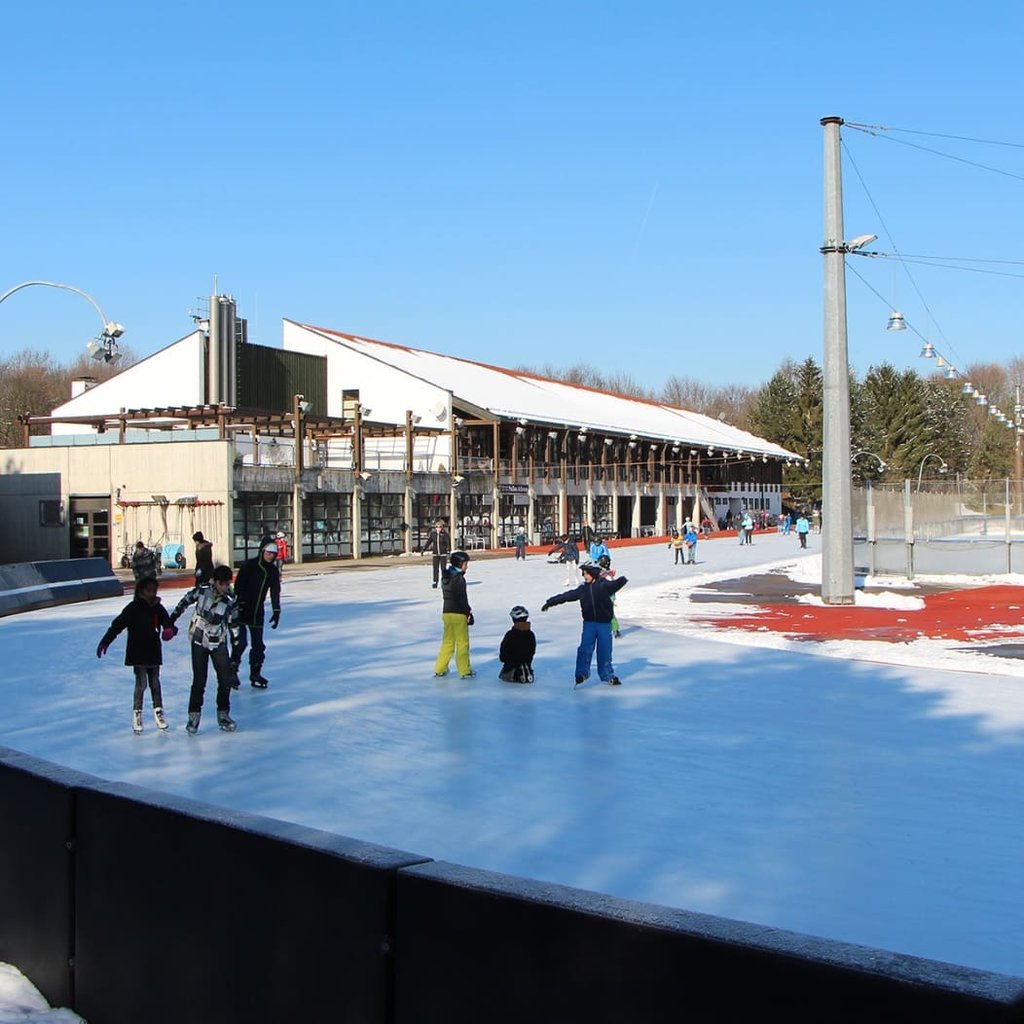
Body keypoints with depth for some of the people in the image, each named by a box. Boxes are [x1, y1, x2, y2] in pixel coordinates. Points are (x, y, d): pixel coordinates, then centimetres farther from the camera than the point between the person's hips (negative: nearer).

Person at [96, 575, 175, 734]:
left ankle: (158, 711, 24)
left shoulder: (158, 608, 2)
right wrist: (105, 642, -26)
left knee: (155, 683, 13)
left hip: (154, 653, 4)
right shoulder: (133, 608, -13)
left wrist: (170, 629, -26)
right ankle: (137, 714, 8)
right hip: (138, 653, -4)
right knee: (141, 683, -5)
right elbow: (117, 625, -18)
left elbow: (167, 621, 0)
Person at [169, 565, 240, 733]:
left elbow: (234, 624, 1)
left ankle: (223, 714, 16)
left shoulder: (231, 600, -10)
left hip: (219, 643, 2)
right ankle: (194, 716, 10)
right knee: (199, 681, -4)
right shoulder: (202, 590, -13)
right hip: (199, 641, -2)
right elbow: (185, 602, 4)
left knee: (226, 680, -1)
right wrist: (171, 620, 10)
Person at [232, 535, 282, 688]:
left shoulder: (273, 571, 2)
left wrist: (276, 611, -6)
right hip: (242, 610, -6)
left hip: (258, 612, 6)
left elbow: (275, 592, 3)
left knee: (258, 644, 7)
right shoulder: (249, 565, -15)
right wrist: (239, 606, -21)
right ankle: (232, 669, 7)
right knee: (241, 641, -12)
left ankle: (255, 673, 18)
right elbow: (238, 587, -16)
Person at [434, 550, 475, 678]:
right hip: (459, 614, -8)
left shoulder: (445, 577, 10)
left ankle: (439, 670, 17)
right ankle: (465, 671, 7)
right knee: (462, 643, 2)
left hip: (446, 612, 8)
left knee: (447, 642, 16)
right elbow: (462, 599, -16)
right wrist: (469, 613, -8)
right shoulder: (459, 579, -15)